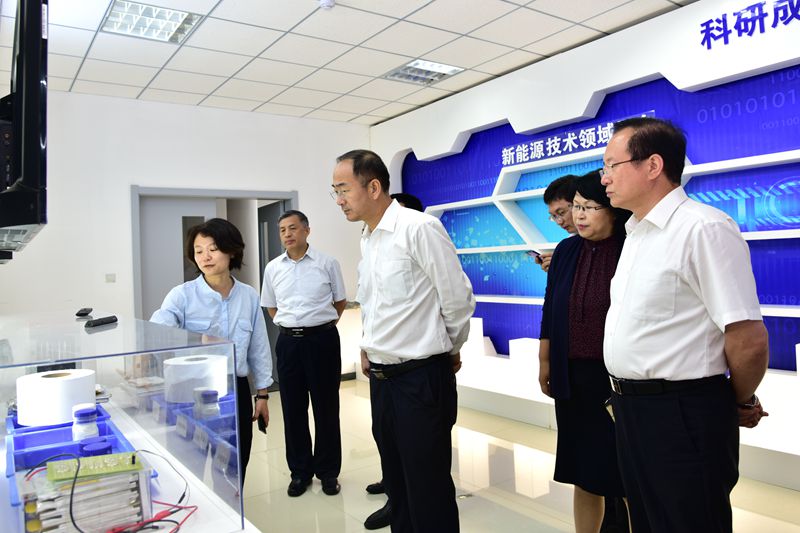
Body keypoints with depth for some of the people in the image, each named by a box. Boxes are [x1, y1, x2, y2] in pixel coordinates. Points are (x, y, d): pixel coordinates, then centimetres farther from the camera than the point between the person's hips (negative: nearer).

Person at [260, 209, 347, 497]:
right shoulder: (273, 268, 6)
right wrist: (291, 327, 9)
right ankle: (300, 471, 25)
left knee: (326, 407, 6)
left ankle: (328, 471, 21)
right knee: (293, 409, 9)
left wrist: (321, 324, 4)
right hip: (288, 342, 3)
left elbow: (340, 302, 7)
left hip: (323, 339, -3)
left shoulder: (327, 263, -3)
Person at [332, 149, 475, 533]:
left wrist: (451, 350, 2)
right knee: (396, 482, 20)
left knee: (429, 491, 4)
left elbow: (458, 298, -11)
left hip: (421, 376, -8)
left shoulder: (419, 228, -15)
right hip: (381, 376, 8)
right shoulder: (367, 239, 10)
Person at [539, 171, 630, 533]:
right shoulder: (566, 251, 5)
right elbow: (550, 310, 10)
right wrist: (544, 361, 11)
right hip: (572, 375, 4)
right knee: (582, 470, 15)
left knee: (625, 474, 7)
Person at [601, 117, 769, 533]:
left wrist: (740, 403, -3)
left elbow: (749, 339, -19)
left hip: (682, 416, -8)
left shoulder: (703, 228, -18)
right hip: (631, 408, 8)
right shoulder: (635, 232, 10)